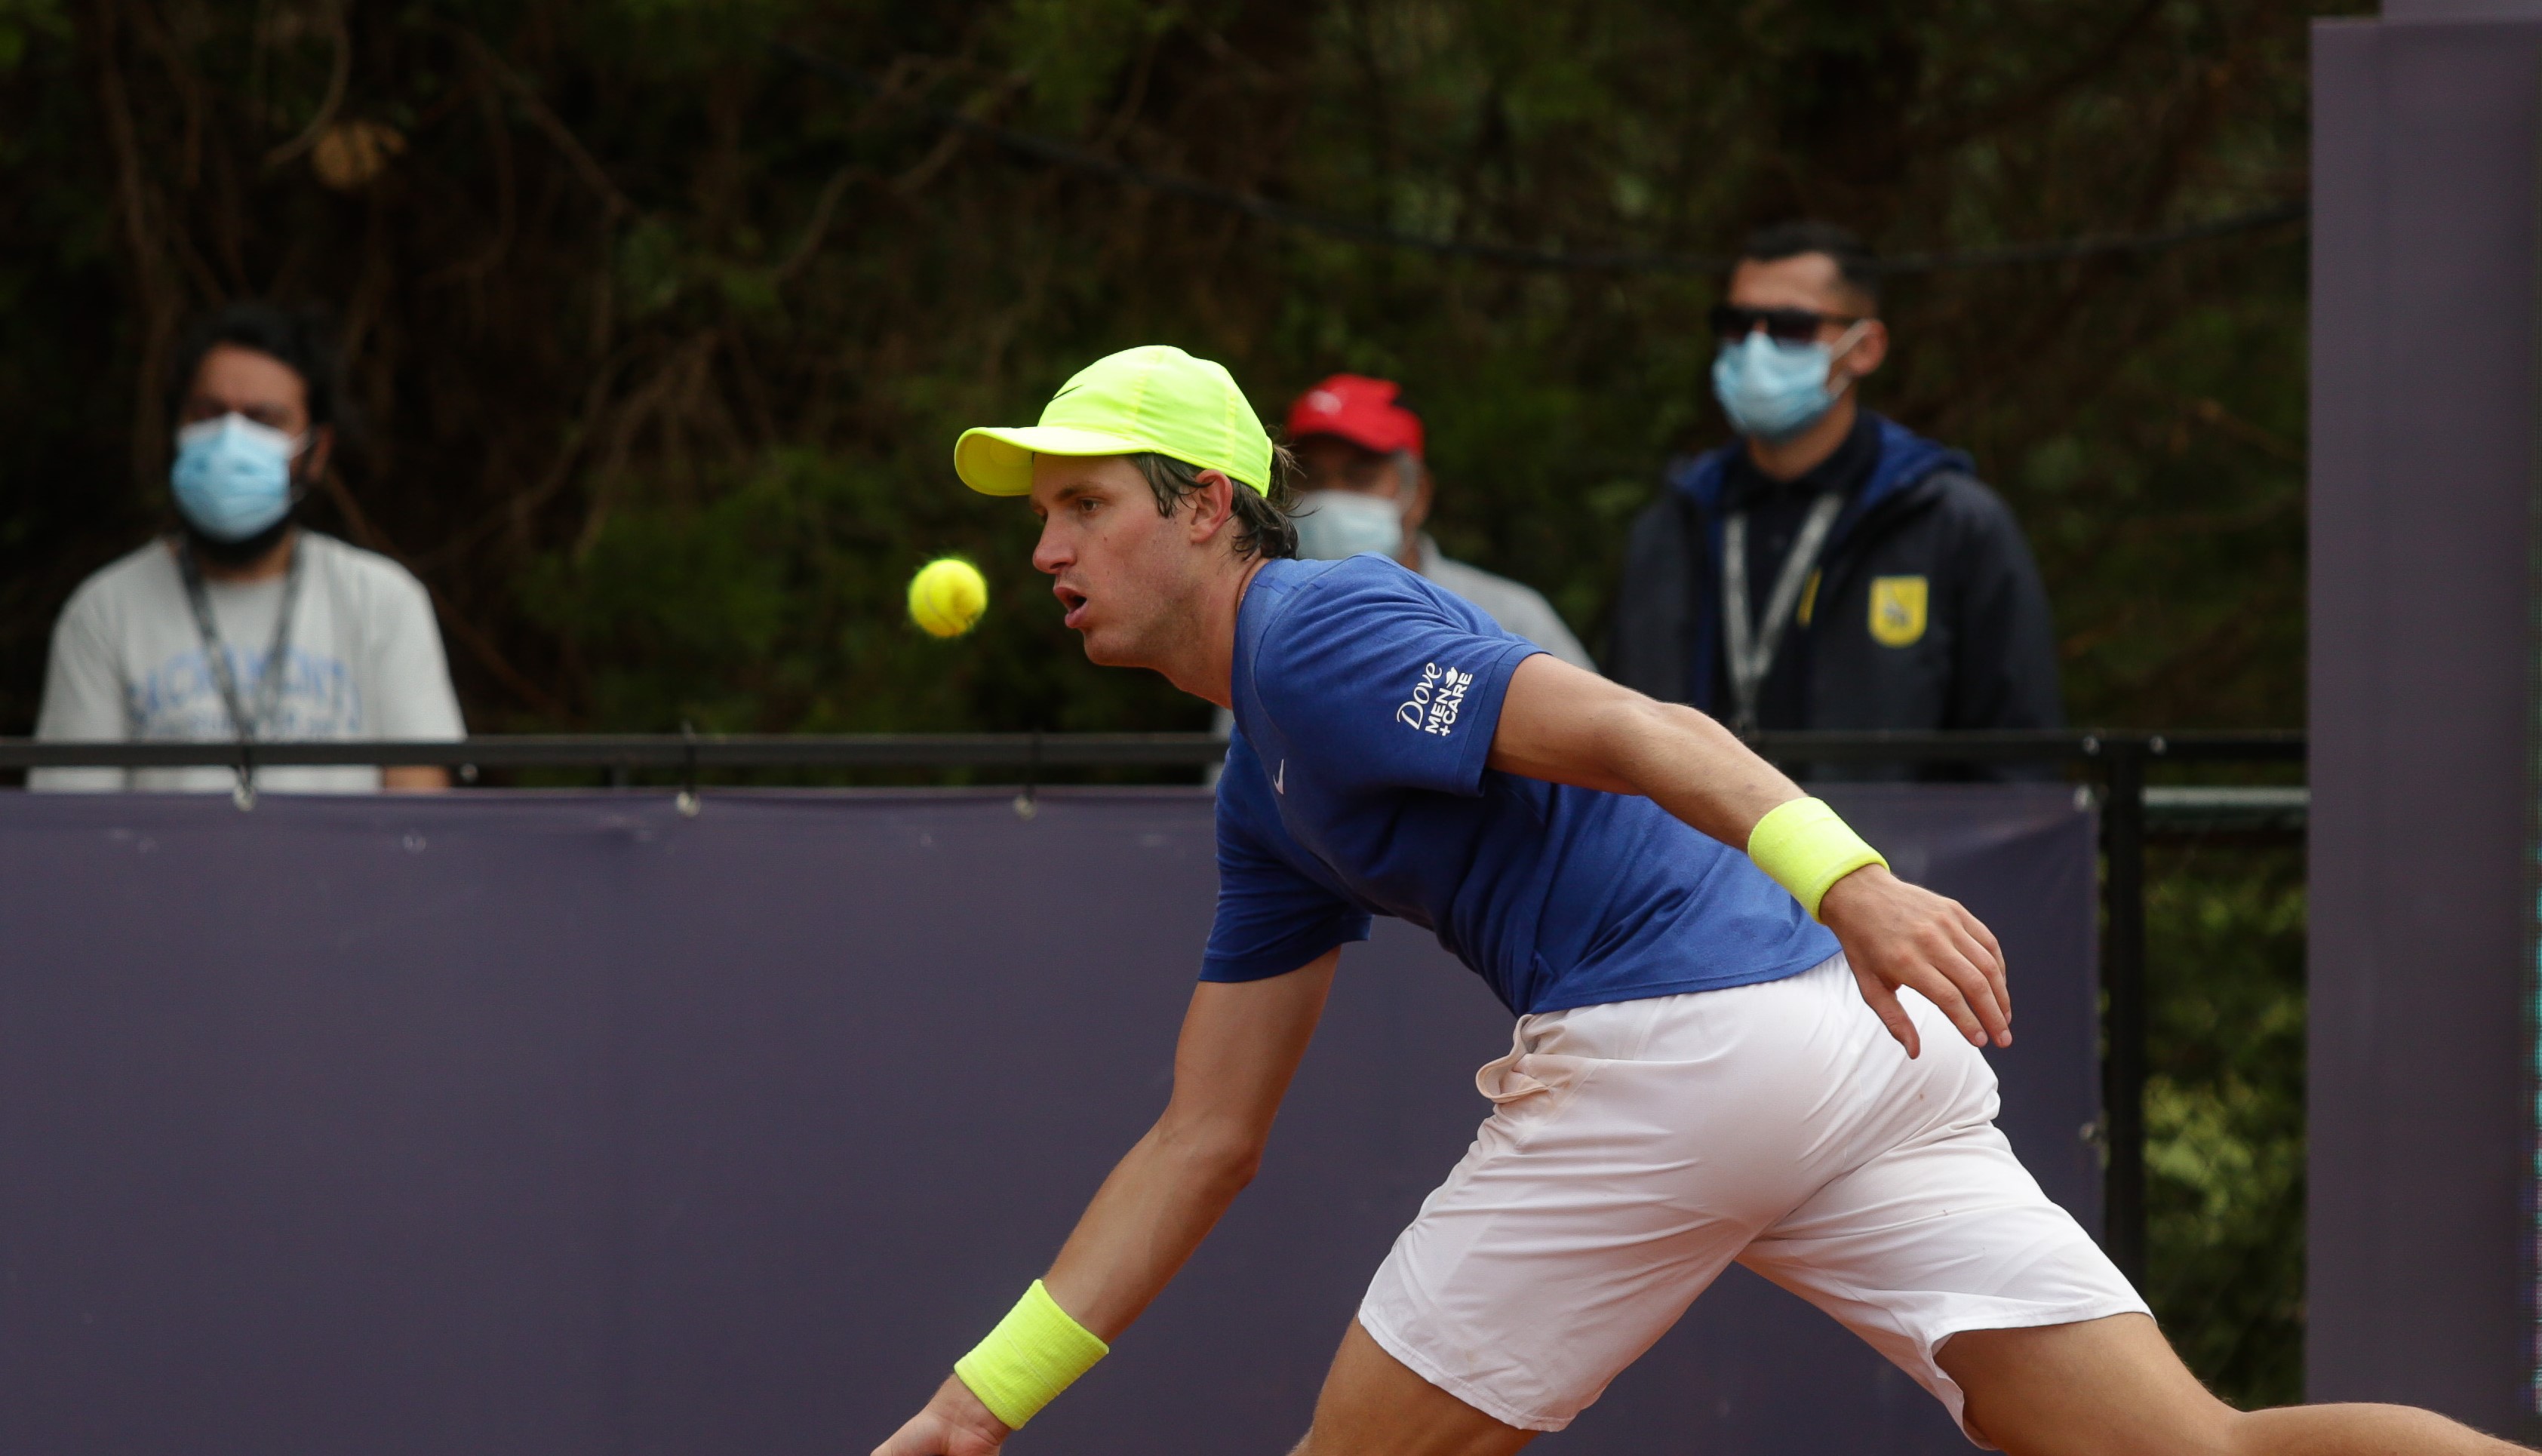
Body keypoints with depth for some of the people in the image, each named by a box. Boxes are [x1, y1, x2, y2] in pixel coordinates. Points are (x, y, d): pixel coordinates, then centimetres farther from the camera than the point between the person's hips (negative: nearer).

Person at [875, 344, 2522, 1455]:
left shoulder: (1320, 635, -1)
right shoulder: (1265, 787, 28)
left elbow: (1624, 728, -17)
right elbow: (1203, 1140, 29)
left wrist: (1849, 879, -33)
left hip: (1683, 1045, -9)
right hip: (1862, 1045, 9)